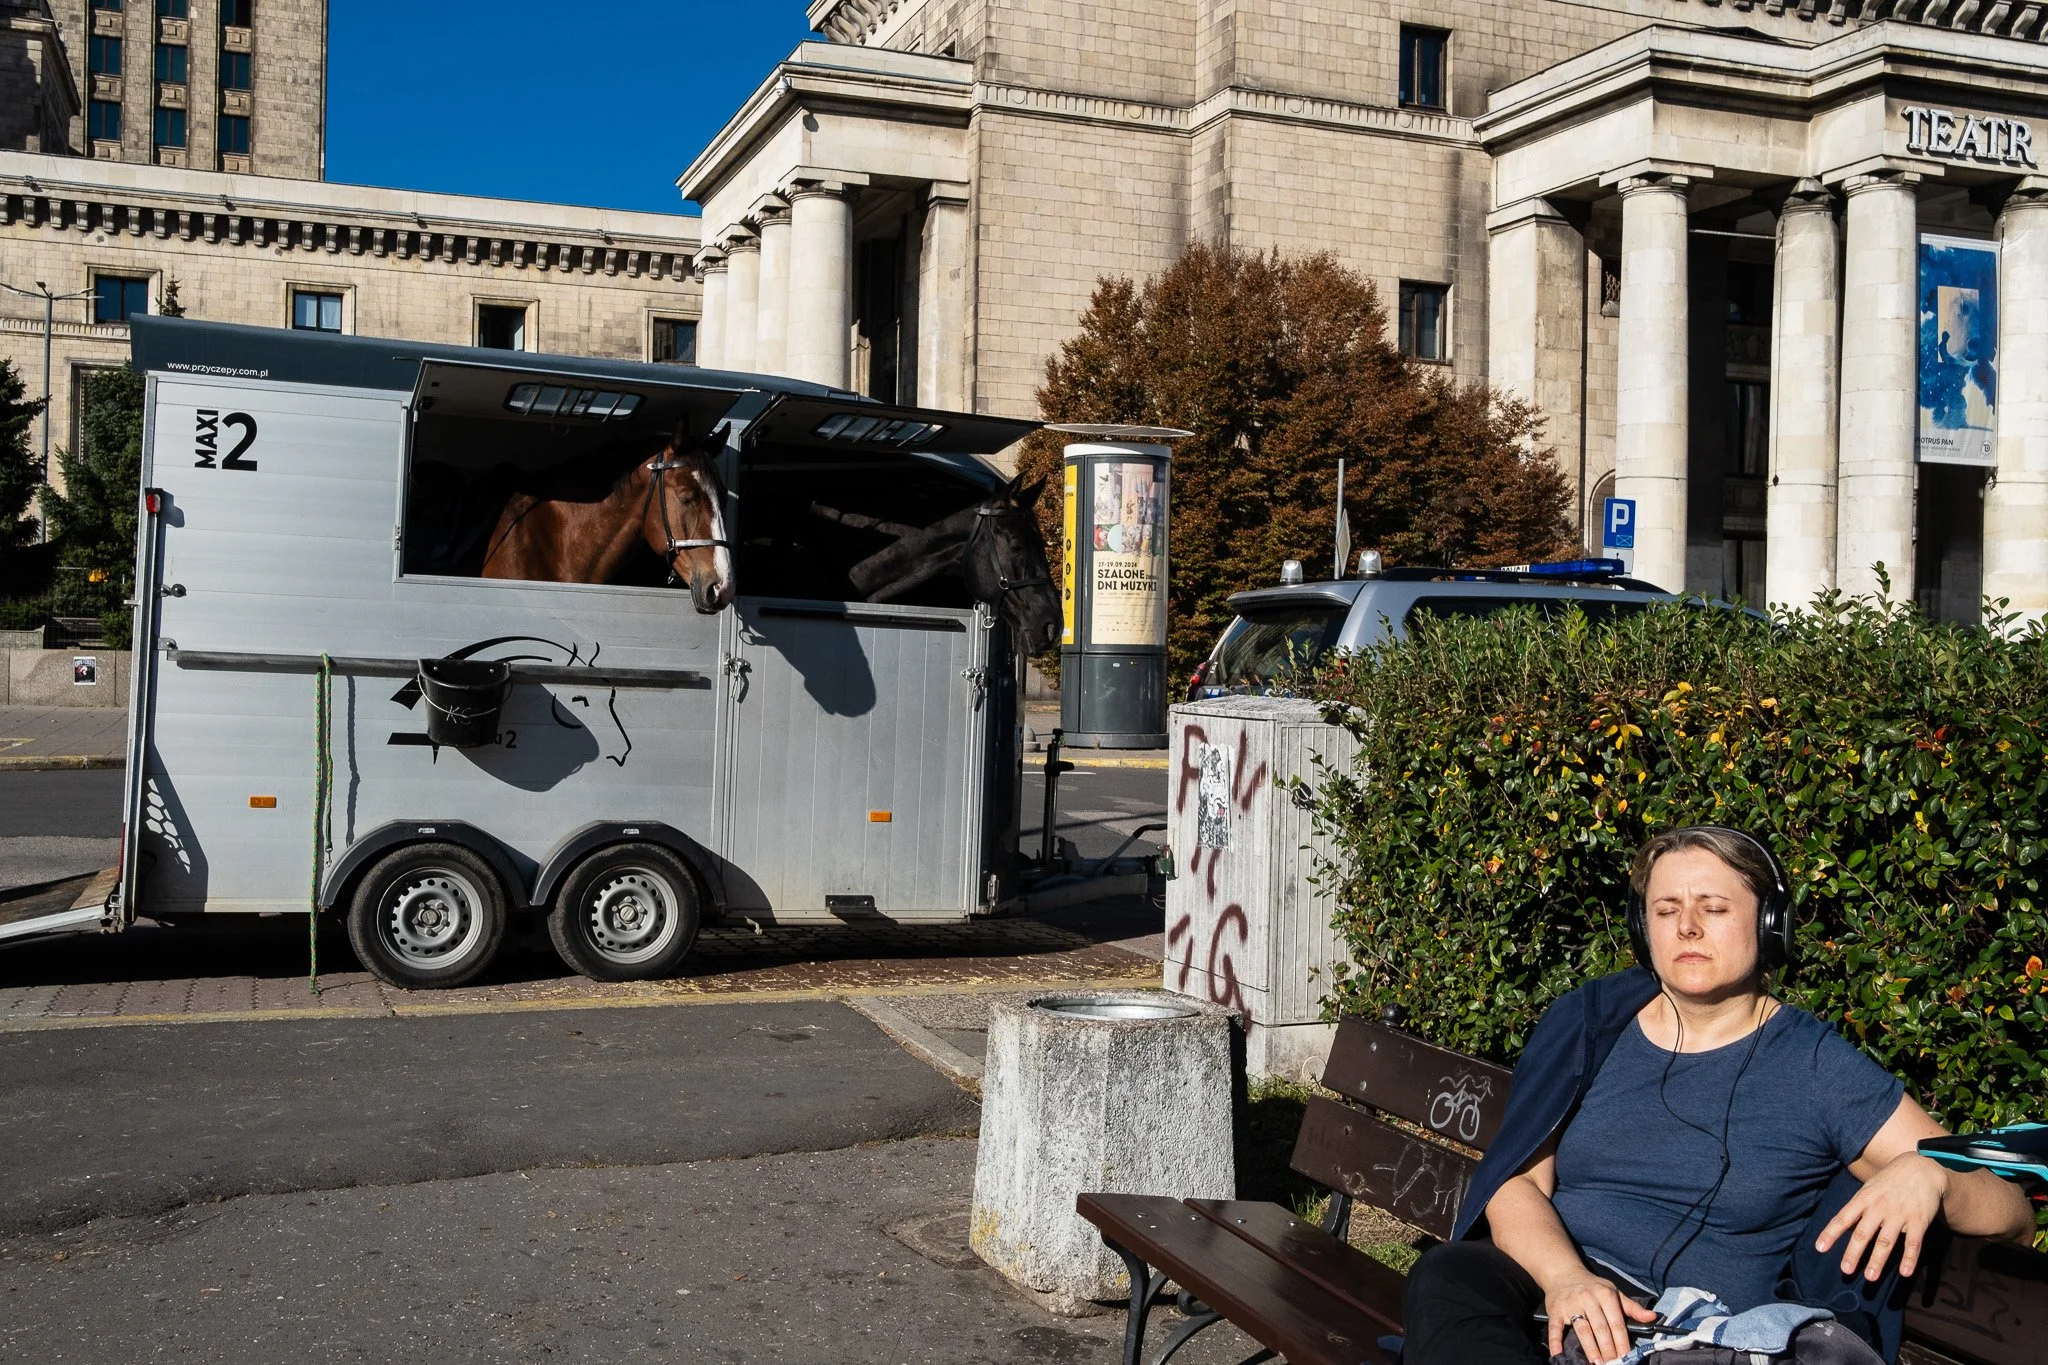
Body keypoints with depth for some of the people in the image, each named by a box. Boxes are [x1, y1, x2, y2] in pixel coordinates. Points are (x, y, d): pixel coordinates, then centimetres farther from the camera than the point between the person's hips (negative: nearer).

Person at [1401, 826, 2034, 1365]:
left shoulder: (1817, 1067, 4)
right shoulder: (1590, 1022, 12)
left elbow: (2010, 1216, 4)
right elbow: (1516, 1181, 4)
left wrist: (1927, 1176, -20)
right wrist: (1564, 1276, -18)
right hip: (1554, 1296, 2)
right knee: (1449, 1274, -30)